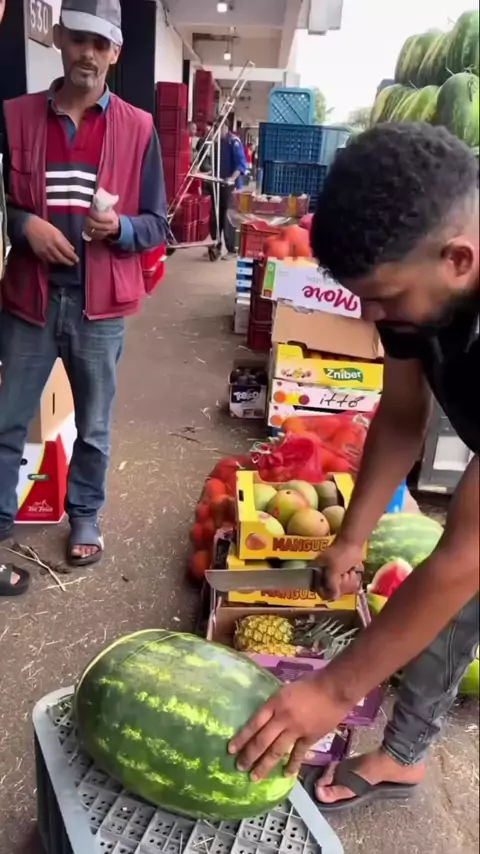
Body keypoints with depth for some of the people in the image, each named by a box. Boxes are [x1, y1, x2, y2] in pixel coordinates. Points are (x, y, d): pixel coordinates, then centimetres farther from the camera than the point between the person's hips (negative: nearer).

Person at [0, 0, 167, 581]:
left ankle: (85, 517, 33)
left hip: (100, 303, -1)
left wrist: (120, 227, -19)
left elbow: (157, 225, 1)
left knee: (93, 426, 12)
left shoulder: (137, 129, 1)